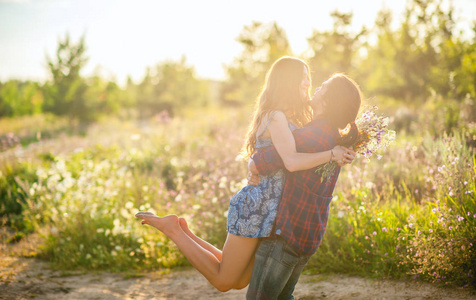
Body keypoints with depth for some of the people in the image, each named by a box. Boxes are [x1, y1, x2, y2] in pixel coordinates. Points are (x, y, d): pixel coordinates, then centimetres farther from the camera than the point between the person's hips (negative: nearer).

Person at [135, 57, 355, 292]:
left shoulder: (288, 119, 17)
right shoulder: (276, 117, -14)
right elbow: (291, 162, -28)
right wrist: (331, 154, -20)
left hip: (264, 210, 10)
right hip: (256, 206, -10)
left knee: (238, 282, 15)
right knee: (222, 282, -2)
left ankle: (181, 232, 19)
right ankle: (173, 229, 5)